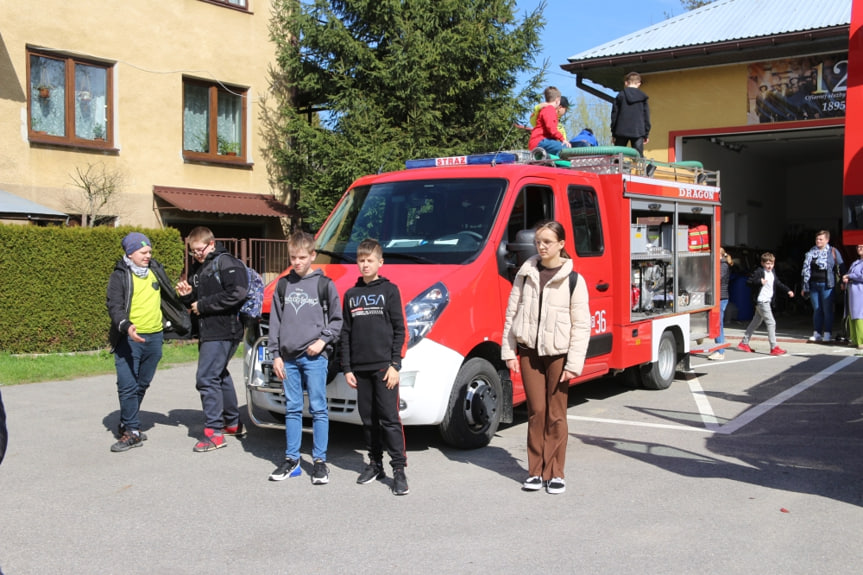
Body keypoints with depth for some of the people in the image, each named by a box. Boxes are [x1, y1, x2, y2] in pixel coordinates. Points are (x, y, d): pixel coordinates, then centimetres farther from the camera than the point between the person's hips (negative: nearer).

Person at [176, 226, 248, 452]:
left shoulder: (226, 263, -11)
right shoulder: (198, 268, 18)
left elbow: (237, 293, -23)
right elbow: (196, 301, 25)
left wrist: (203, 305, -17)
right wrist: (188, 295, 1)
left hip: (224, 331, -10)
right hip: (207, 332, 10)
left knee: (206, 378, -12)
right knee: (220, 375, 19)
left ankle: (214, 433, -6)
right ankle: (234, 424, 33)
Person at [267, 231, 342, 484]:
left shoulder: (324, 284, 1)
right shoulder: (283, 285, 10)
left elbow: (336, 319, 5)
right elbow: (275, 321, 11)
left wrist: (323, 340, -9)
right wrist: (275, 354, 6)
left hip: (315, 357, -3)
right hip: (289, 357, 4)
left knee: (318, 409, -1)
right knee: (292, 409, 9)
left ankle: (320, 461, 6)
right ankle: (291, 459, 17)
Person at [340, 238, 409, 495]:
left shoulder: (389, 290, 2)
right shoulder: (351, 295, 13)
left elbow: (399, 330, -1)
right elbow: (346, 334, 13)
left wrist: (395, 364, -9)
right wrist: (347, 368, 6)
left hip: (384, 366, -4)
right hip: (360, 368, 4)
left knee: (389, 418, -7)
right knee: (368, 419, 9)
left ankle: (399, 469, -4)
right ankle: (375, 464, 20)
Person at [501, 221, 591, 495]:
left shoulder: (573, 280, -4)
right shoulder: (525, 274, 6)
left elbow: (581, 325, -5)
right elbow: (512, 314, 9)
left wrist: (574, 364, -10)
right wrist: (509, 352, 4)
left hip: (558, 354, -2)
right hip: (529, 351, 3)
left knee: (556, 415, 3)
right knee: (536, 412, 5)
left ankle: (555, 474, 13)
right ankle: (535, 472, 15)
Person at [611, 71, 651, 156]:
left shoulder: (620, 95, 4)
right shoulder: (643, 97, 5)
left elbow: (614, 114, 4)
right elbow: (646, 116, 6)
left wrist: (613, 133, 9)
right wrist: (646, 134, 12)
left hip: (621, 131, 0)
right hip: (638, 132, 0)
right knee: (639, 156, -1)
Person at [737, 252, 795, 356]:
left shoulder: (772, 273, 13)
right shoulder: (759, 272, -12)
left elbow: (778, 284, 24)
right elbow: (749, 281, -17)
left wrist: (788, 290, 15)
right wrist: (760, 281, -30)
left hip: (767, 302, 9)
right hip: (761, 301, -9)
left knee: (756, 322, 15)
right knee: (771, 323, -12)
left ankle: (744, 343, 25)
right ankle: (774, 348, -10)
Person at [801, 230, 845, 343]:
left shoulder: (833, 252, 1)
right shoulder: (811, 252, 11)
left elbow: (841, 266, 1)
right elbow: (806, 269, 12)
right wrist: (804, 286, 10)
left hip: (826, 285, -4)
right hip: (813, 285, 4)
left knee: (827, 310, -1)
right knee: (816, 310, 8)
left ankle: (827, 334, 5)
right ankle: (817, 333, 13)